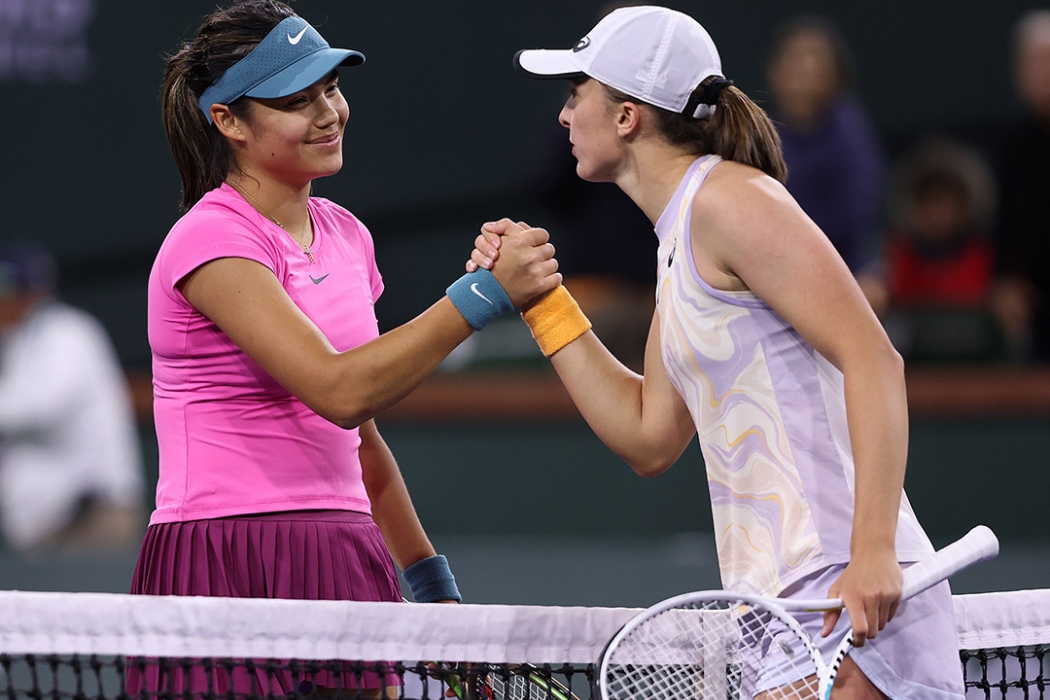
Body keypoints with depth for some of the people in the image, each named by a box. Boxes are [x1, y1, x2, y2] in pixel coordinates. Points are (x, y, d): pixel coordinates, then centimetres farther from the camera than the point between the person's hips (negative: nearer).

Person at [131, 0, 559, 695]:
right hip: (223, 576, -7)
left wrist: (432, 581, 21)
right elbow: (340, 390, -23)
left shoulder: (345, 234, 13)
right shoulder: (212, 241, -11)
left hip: (344, 567, 7)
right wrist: (485, 293, -23)